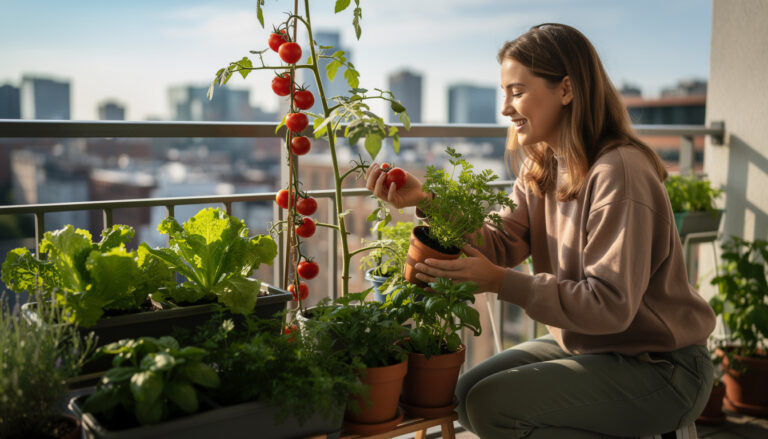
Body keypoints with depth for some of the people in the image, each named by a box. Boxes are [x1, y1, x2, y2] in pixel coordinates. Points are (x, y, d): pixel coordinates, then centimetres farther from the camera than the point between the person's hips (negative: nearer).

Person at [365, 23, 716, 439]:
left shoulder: (618, 173, -25)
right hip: (581, 343, 8)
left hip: (659, 368, -8)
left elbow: (611, 304, -28)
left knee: (491, 405, -18)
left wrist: (501, 282, -31)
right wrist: (422, 200, -17)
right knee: (469, 391, 3)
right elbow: (501, 245, -6)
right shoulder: (541, 167, 3)